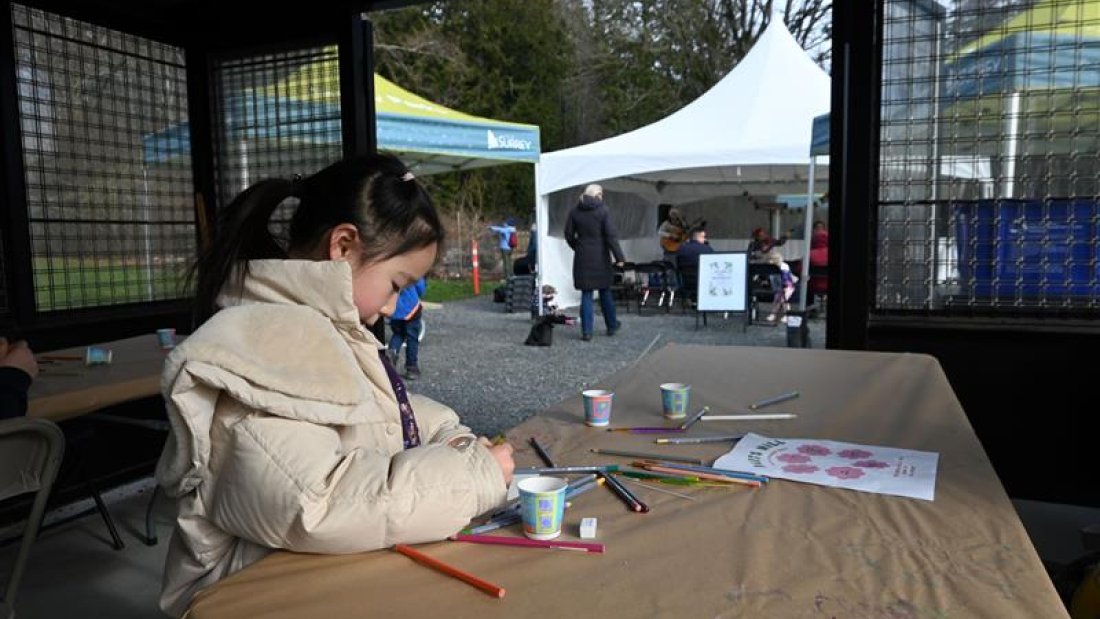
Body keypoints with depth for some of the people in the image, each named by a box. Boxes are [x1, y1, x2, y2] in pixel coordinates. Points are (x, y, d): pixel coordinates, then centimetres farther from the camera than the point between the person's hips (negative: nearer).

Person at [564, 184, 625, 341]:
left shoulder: (575, 211, 2)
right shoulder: (603, 211, -7)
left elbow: (569, 234, 6)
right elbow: (611, 235, -12)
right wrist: (619, 257, -11)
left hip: (582, 257, 2)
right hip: (600, 257, -2)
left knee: (586, 294, 4)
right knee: (605, 292, 14)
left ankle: (586, 331, 0)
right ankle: (611, 326, 26)